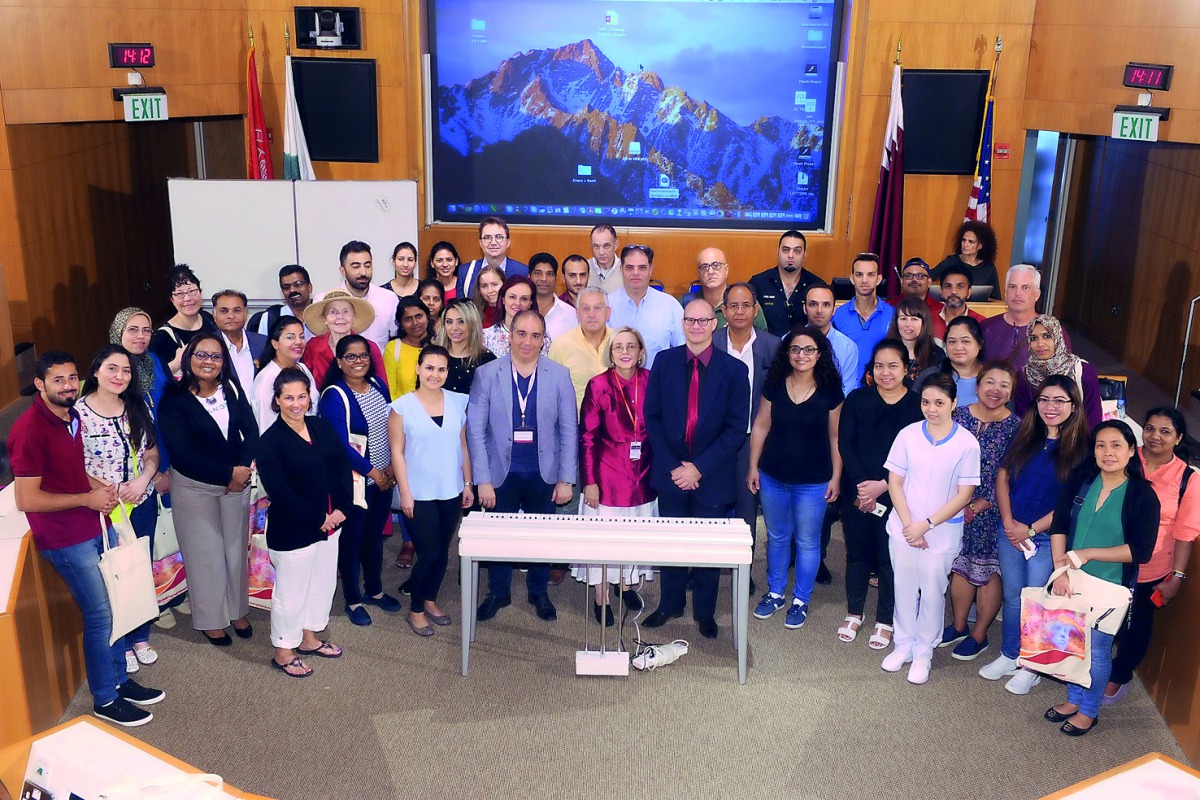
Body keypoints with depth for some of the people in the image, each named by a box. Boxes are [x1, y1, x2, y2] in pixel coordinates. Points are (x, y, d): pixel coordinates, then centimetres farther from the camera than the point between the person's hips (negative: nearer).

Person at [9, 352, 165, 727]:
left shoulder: (72, 417, 7)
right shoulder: (30, 429, -20)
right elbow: (27, 500, -23)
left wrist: (100, 489, 4)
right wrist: (87, 498, -17)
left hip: (98, 527, 8)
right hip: (68, 540, -8)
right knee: (100, 616, 0)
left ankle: (119, 680, 33)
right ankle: (105, 701, 17)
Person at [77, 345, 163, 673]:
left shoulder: (139, 407, 2)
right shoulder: (78, 413, -13)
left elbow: (152, 453, 6)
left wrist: (142, 480, -12)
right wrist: (109, 492, -21)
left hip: (143, 504, 4)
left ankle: (140, 637, 33)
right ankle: (120, 644, 27)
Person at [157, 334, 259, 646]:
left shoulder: (232, 390, 0)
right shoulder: (174, 400, -14)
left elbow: (251, 432, -1)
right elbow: (182, 454, -19)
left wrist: (242, 471, -17)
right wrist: (228, 473, -21)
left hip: (237, 481, 4)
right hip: (194, 487, -4)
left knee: (236, 548, 13)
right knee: (205, 554, 7)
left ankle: (238, 611, 30)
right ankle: (210, 620, 23)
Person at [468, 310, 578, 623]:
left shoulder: (559, 375, -2)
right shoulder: (486, 374, -4)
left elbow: (569, 430, 0)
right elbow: (475, 430, -5)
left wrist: (566, 479, -4)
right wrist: (483, 480, -9)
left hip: (544, 475, 1)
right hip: (502, 473, 0)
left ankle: (539, 593, 33)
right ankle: (498, 593, 31)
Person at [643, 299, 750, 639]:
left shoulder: (734, 369, -6)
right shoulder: (664, 361, 0)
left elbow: (736, 429, -8)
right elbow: (652, 417, 1)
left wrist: (699, 468, -14)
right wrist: (672, 466, -8)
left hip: (711, 476, -1)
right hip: (670, 471, 2)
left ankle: (705, 611, 28)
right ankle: (671, 603, 32)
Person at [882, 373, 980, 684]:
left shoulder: (967, 444, -10)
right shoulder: (908, 435, -5)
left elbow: (964, 495, -9)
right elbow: (895, 483, -1)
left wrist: (926, 525, -14)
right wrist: (908, 524, -10)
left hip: (942, 532, -2)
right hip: (904, 527, 2)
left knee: (933, 591, 7)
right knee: (904, 587, 12)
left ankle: (924, 652, 25)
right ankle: (903, 644, 30)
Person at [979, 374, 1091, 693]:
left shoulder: (1081, 447, -11)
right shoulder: (1025, 434, 2)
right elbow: (1002, 476, 5)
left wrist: (1031, 529, -12)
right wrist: (1008, 521, -5)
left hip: (1048, 538, -4)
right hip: (1010, 531, 4)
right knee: (1012, 597, 15)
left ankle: (1031, 667, 23)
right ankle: (1009, 656, 32)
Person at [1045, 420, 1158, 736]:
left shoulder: (1143, 495, -13)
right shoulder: (1080, 481, -4)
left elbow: (1140, 551, -15)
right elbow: (1058, 526, -4)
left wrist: (1088, 553, -19)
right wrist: (1061, 569, -14)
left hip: (1109, 588, -3)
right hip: (1072, 581, 3)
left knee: (1097, 650, 10)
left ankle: (1089, 711, 31)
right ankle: (1073, 699, 38)